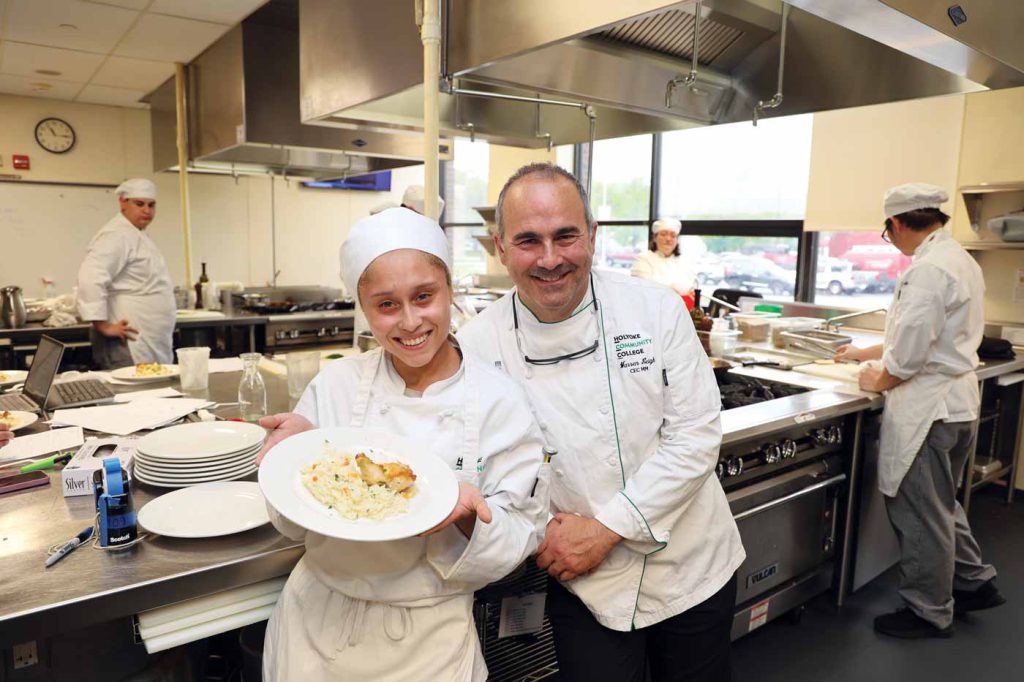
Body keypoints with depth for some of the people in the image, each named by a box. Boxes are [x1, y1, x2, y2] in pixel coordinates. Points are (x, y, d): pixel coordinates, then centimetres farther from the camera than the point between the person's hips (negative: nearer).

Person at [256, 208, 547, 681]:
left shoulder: (500, 402, -15)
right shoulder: (335, 385, -10)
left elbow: (517, 541, -10)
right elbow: (295, 525, -4)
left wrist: (467, 516, -31)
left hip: (428, 642, -1)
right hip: (314, 625, 2)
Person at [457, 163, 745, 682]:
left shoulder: (656, 309, -12)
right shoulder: (478, 344, -12)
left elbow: (696, 433, -14)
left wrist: (604, 529, -17)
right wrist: (540, 532, -23)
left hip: (692, 567, 2)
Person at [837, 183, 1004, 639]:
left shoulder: (928, 269, -22)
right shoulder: (960, 260, 11)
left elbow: (910, 354, -23)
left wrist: (878, 380, -4)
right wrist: (866, 353, 26)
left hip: (928, 408, -10)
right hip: (958, 401, 10)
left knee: (922, 514, 5)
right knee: (940, 504, 25)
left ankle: (929, 613, 21)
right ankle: (974, 582, 39)